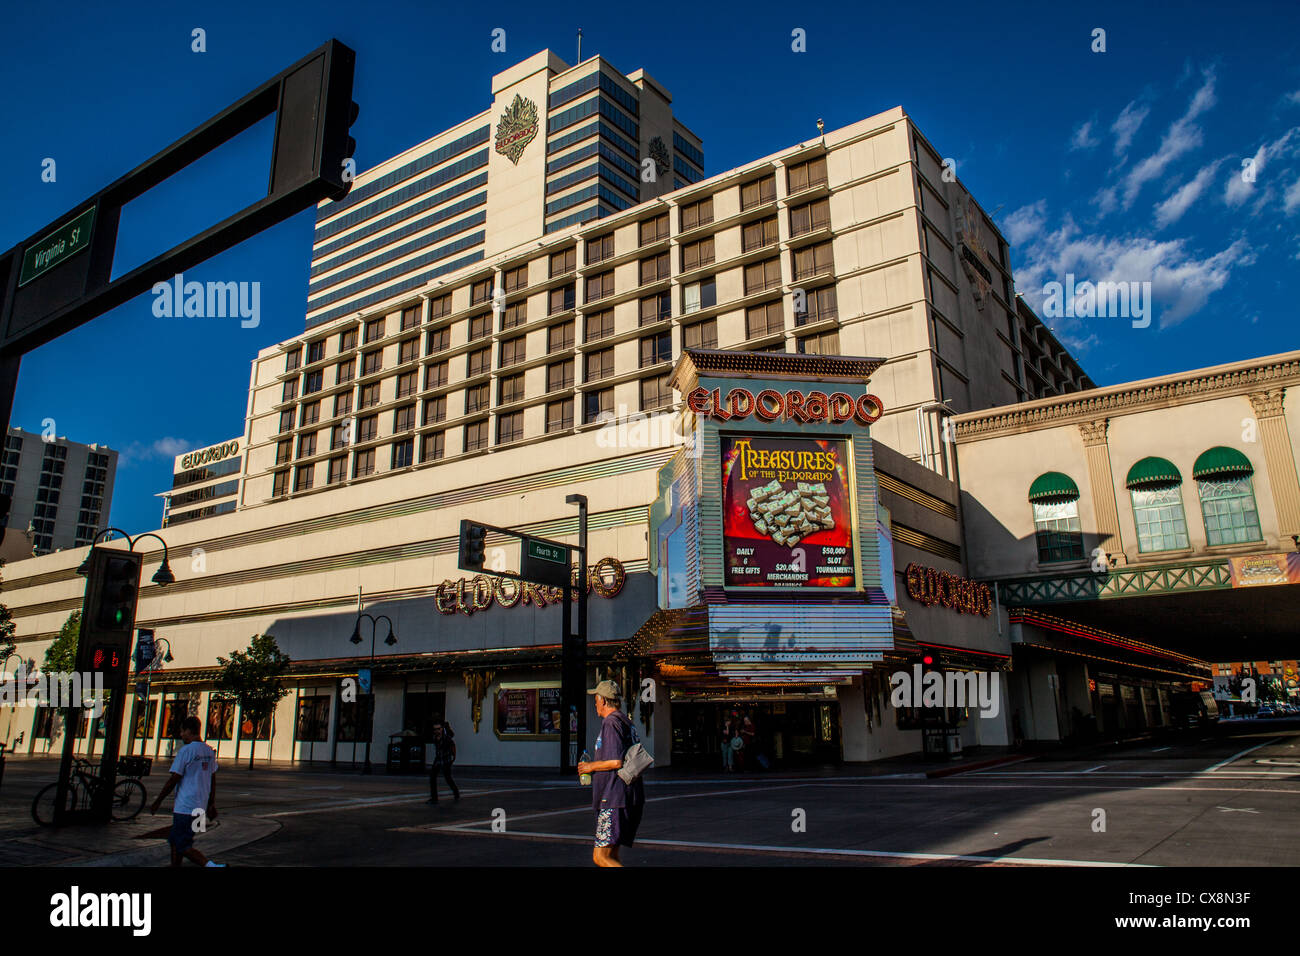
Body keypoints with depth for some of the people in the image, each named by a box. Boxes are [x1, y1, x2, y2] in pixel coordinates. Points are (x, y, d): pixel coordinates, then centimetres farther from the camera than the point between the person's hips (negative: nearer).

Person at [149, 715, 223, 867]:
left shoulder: (185, 751, -13)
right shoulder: (209, 752, 10)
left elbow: (173, 780, -11)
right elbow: (212, 780, 15)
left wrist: (158, 801, 1)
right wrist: (211, 804, 20)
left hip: (185, 807, -8)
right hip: (200, 807, 8)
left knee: (183, 846, -6)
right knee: (174, 840, 20)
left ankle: (211, 865, -22)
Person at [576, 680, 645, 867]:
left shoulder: (611, 723, -12)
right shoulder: (628, 723, 18)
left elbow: (616, 762, -21)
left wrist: (591, 766, -5)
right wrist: (594, 767, 25)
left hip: (615, 798, -10)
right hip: (632, 798, 10)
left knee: (600, 857, -9)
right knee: (611, 855, 16)